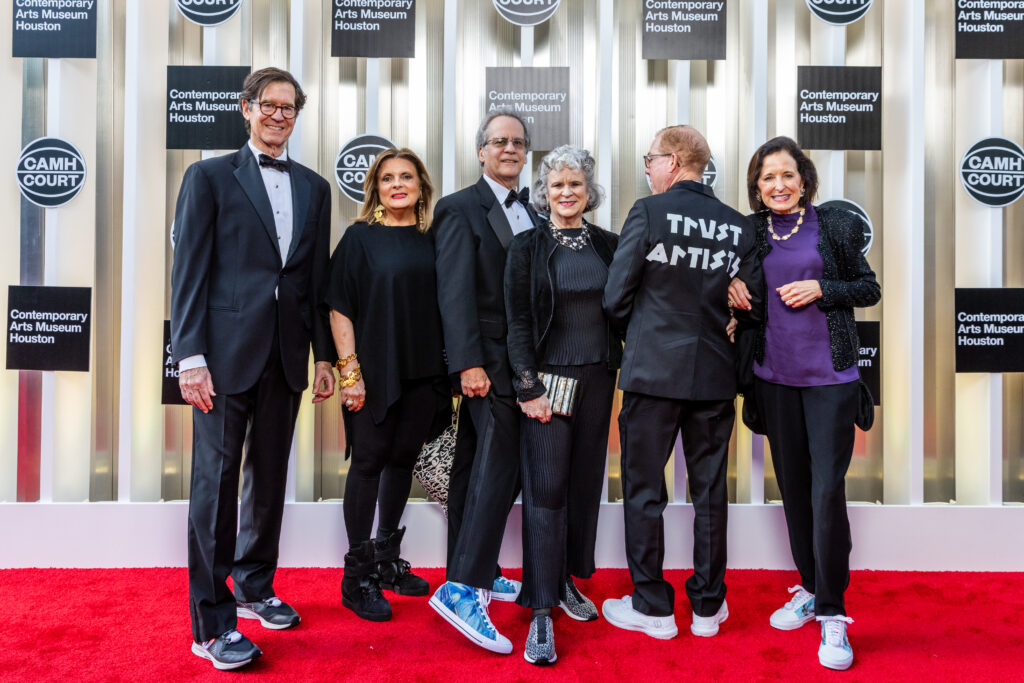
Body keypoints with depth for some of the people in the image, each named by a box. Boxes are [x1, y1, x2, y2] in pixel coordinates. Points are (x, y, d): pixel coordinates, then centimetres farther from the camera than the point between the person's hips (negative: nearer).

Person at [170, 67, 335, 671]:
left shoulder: (314, 187, 14)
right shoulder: (210, 176, 3)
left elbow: (319, 278, 13)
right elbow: (189, 272, -4)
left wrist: (325, 355, 9)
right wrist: (190, 356, -11)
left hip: (286, 357, 4)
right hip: (226, 353, -4)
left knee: (270, 478, 13)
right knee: (216, 481, 0)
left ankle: (254, 588, 31)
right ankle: (212, 623, 11)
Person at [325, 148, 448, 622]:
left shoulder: (431, 239, 9)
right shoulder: (360, 237, -3)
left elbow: (442, 303, 13)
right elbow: (340, 308, -6)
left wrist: (449, 365, 6)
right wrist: (349, 370, -13)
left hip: (423, 370, 5)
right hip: (375, 370, -4)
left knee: (403, 459, 12)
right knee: (369, 461, 2)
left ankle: (386, 559, 29)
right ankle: (357, 574, 15)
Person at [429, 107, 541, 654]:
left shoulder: (529, 213, 17)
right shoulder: (461, 209, -4)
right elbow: (455, 291, -13)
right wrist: (468, 363, -20)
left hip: (520, 361, 7)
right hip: (488, 359, -7)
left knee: (479, 468, 13)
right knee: (499, 465, -11)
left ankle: (475, 574, 23)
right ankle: (462, 589, -6)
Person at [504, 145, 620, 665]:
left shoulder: (608, 245, 9)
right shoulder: (528, 246, -2)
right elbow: (517, 321, -6)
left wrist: (617, 369, 0)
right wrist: (528, 388, -12)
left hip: (597, 378, 4)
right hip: (547, 377, -4)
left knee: (585, 481, 11)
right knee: (546, 487, -4)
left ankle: (566, 581, 29)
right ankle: (541, 612, 4)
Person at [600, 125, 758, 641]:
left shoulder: (649, 212, -9)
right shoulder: (739, 226, 4)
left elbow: (616, 296, -7)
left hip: (652, 371, -4)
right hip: (715, 375, 4)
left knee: (643, 490, 8)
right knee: (710, 490, 13)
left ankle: (653, 607, 17)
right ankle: (708, 606, 24)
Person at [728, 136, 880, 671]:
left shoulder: (834, 226, -1)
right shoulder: (749, 232, 5)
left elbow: (869, 288, 5)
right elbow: (735, 278, 18)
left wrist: (821, 290, -12)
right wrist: (731, 284, -5)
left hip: (829, 374, -3)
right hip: (773, 375, 3)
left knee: (827, 490, -6)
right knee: (792, 485, 12)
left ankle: (832, 613, 9)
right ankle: (809, 589, 30)